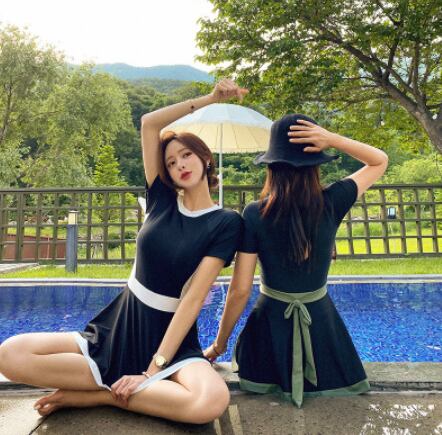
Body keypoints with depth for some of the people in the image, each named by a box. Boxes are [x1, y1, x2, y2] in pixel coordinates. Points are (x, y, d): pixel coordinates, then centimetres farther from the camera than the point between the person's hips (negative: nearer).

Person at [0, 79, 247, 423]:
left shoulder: (226, 223, -7)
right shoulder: (162, 200, 4)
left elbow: (193, 298, -15)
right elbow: (149, 123, -1)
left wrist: (152, 370, -19)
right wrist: (209, 99, 2)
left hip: (173, 338, -2)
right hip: (116, 328, 3)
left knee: (212, 400, -35)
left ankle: (97, 395, -14)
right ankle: (121, 386, -7)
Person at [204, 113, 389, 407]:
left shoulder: (254, 214, -17)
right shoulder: (332, 203, -14)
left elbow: (240, 290, -14)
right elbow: (380, 161, 3)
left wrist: (219, 344, -1)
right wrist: (332, 139, -13)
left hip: (271, 321, 0)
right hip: (320, 320, 1)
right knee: (327, 384, 29)